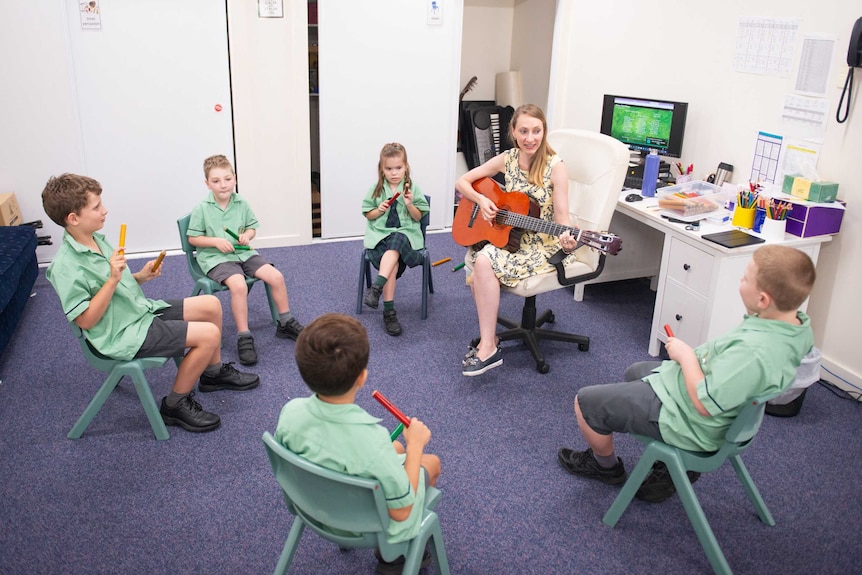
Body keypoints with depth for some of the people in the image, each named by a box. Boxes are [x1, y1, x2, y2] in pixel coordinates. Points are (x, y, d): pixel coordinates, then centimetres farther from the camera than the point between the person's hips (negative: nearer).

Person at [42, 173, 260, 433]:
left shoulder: (97, 239, 5)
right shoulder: (66, 266, -22)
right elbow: (86, 320, -22)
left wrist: (140, 276, 0)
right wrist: (113, 278, -29)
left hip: (143, 309, 9)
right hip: (123, 335, -9)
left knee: (211, 305, 8)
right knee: (209, 334, -18)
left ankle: (213, 372, 27)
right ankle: (175, 404, 0)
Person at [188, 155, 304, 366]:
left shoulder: (241, 203, 2)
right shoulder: (201, 209, -9)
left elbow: (252, 227, 14)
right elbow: (192, 238, -3)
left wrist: (247, 235, -9)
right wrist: (216, 241, -17)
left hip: (243, 252, 5)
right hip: (216, 257, -5)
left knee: (276, 276, -10)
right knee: (239, 285, -33)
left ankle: (286, 324, 10)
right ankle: (244, 338, -22)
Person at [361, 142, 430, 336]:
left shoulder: (412, 188, 4)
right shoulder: (376, 189, 7)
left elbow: (418, 217, 6)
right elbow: (368, 216, 12)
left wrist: (409, 205, -13)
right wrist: (379, 210, -9)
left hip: (405, 232, 0)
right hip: (380, 234, 0)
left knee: (395, 244, -38)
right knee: (393, 261, -29)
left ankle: (376, 287, -46)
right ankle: (389, 312, -30)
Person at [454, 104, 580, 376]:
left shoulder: (555, 167, -12)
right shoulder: (507, 159, 2)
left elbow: (561, 217, -14)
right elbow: (462, 182, 9)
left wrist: (568, 240, -35)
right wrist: (481, 200, -10)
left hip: (543, 245, -5)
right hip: (509, 236, 5)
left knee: (485, 262, -29)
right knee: (479, 261, -26)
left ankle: (488, 347, -20)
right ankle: (488, 341, -14)